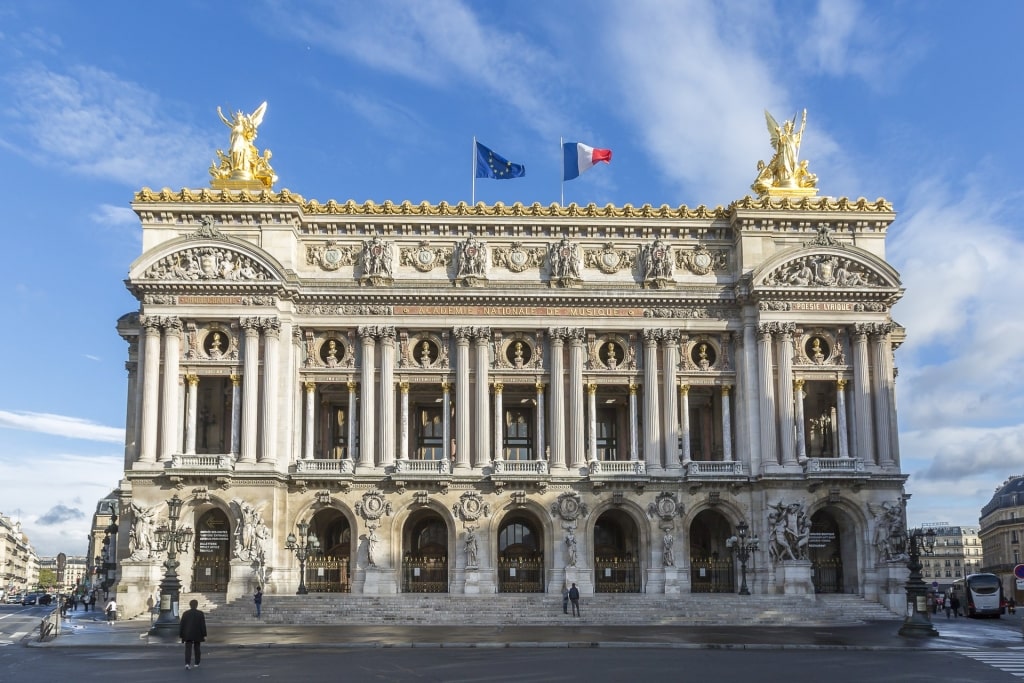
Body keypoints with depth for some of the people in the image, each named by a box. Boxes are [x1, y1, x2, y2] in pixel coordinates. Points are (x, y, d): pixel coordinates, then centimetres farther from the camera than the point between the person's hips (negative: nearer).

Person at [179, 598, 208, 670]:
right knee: (197, 648, 15)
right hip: (197, 635, 0)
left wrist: (181, 635, 7)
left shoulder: (185, 613, 0)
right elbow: (203, 625, -6)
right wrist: (204, 635, -1)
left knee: (188, 649, -4)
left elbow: (181, 625, 1)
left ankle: (187, 663, -21)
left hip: (188, 635, 0)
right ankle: (197, 663, 20)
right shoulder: (200, 614, -3)